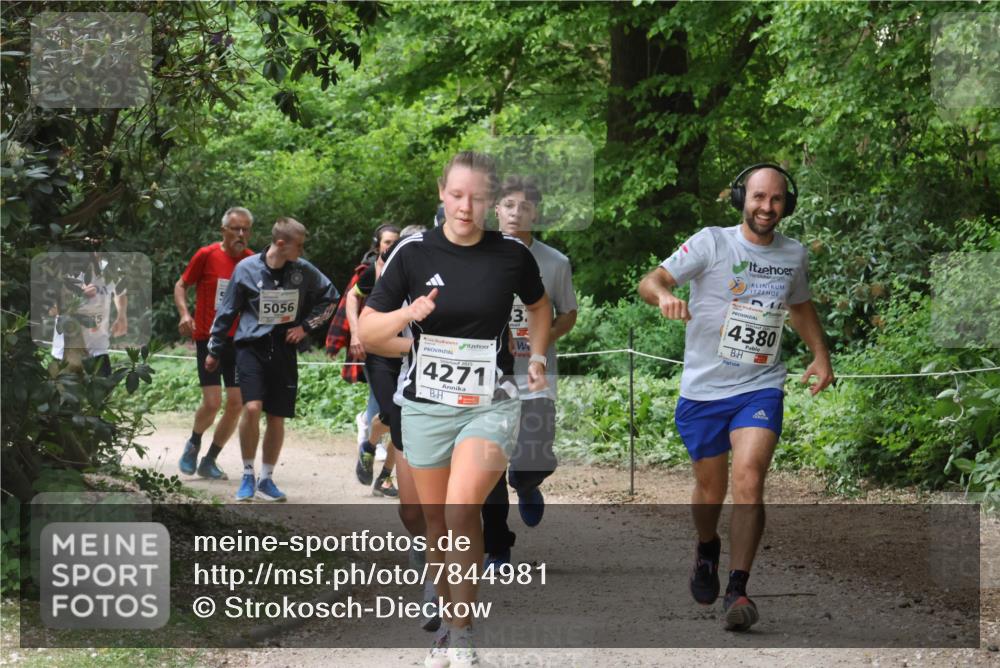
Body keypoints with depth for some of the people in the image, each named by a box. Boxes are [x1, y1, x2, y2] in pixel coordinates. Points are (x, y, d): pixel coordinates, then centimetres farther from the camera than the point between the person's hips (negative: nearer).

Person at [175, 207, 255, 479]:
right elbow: (181, 285, 4)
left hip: (238, 340, 3)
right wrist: (184, 313, -14)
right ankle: (193, 445, 21)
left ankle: (209, 461, 17)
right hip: (208, 338, -3)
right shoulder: (206, 255, -7)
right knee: (212, 403, -11)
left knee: (236, 404, 0)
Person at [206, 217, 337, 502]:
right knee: (252, 407, -19)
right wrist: (214, 350, 11)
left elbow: (330, 297, 14)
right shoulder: (247, 269, -7)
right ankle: (248, 475, -2)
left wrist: (306, 326, 4)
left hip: (283, 350, 3)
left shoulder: (303, 271, -1)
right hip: (252, 347, -3)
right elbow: (227, 310, 4)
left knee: (277, 417, 5)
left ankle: (266, 479, 21)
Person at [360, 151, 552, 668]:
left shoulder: (512, 254, -2)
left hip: (491, 405, -2)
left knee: (461, 510, -22)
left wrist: (536, 356, 9)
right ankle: (447, 620, 30)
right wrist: (407, 315, -21)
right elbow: (366, 332, -3)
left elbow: (539, 305, 20)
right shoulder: (413, 253, -5)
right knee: (436, 521, 10)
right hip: (427, 406, 2)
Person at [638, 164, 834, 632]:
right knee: (711, 489, 10)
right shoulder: (712, 243, -6)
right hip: (703, 389, -1)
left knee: (748, 479, -19)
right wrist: (664, 295, -37)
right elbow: (650, 281, -13)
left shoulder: (794, 255, 7)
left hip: (760, 388, 1)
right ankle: (707, 549, 43)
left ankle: (738, 590, -18)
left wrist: (820, 356, 14)